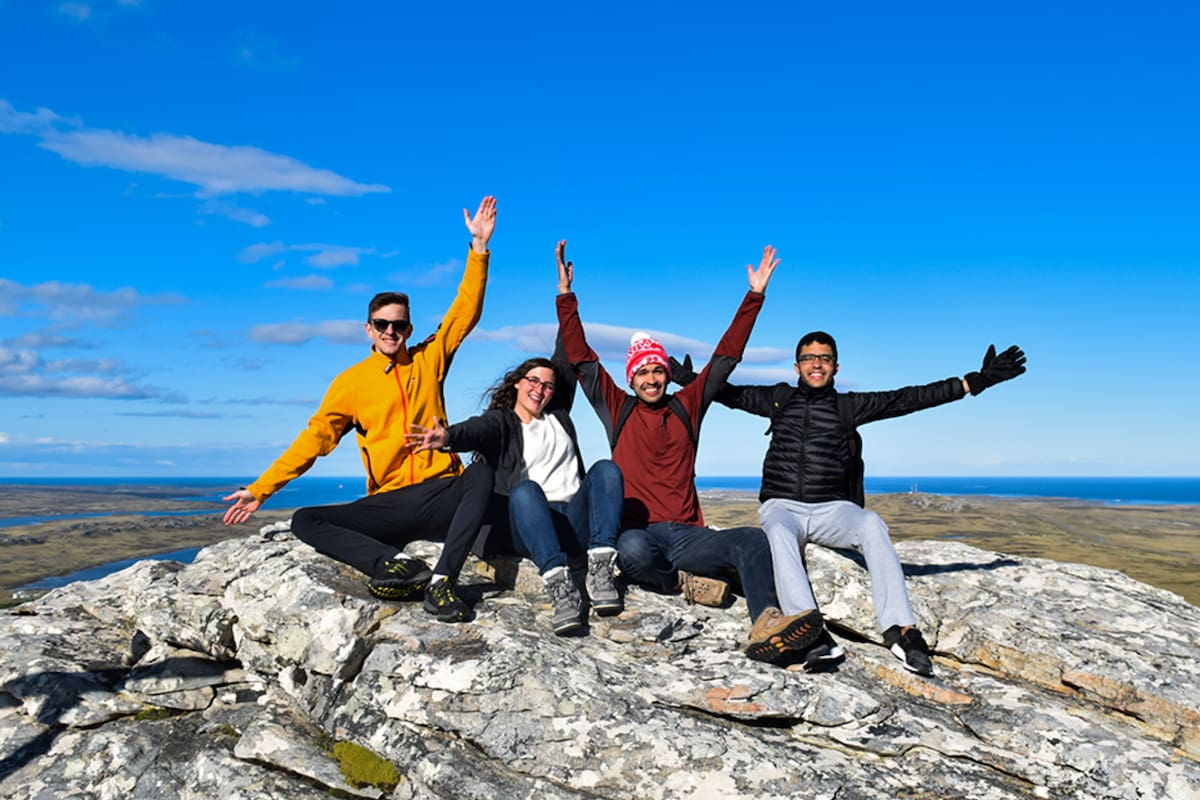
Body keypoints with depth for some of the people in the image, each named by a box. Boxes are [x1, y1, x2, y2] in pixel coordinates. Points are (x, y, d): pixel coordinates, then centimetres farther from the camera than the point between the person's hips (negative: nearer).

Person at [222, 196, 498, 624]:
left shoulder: (429, 360, 11)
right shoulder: (351, 382, 10)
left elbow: (466, 311, 5)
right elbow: (314, 438, 6)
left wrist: (479, 246, -3)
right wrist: (260, 489, -2)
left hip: (442, 496, -1)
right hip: (389, 504, 1)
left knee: (482, 472, -33)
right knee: (305, 522, -17)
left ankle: (442, 580, -38)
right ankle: (396, 561, -33)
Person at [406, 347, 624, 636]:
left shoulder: (558, 415, 26)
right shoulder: (501, 420, 11)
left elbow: (565, 362, 31)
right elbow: (477, 429, -13)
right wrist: (449, 436, -35)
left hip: (574, 523, 4)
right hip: (526, 528, -3)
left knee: (605, 468, -20)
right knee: (525, 488, -36)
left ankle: (599, 568, -36)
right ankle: (560, 586, -51)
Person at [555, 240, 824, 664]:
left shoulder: (687, 406, 17)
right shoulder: (618, 410, 13)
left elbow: (726, 357, 18)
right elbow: (581, 360, 9)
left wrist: (754, 296, 17)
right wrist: (566, 296, 4)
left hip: (687, 533, 2)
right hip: (639, 532, -2)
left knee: (752, 540, -26)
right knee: (633, 550, -39)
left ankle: (765, 628, -46)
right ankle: (684, 583, -9)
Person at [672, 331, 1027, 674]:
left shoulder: (850, 406, 12)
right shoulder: (779, 398, 16)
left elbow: (908, 399, 7)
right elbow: (730, 394, 23)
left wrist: (976, 381, 2)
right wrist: (686, 377, 15)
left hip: (832, 509, 1)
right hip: (782, 506, -1)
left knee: (871, 524, -31)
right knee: (780, 532, -36)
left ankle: (901, 630, -40)